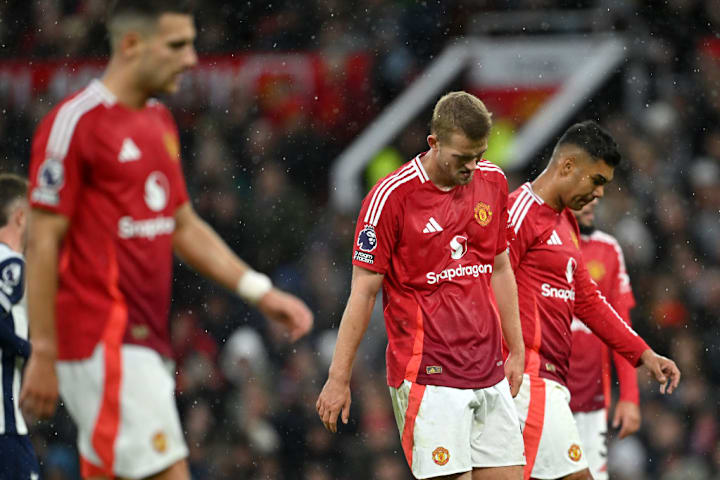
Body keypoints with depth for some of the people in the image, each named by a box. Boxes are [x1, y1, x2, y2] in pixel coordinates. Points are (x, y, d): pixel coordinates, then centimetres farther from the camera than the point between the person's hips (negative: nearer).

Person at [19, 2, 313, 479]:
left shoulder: (159, 121, 16)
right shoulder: (75, 123, -11)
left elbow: (185, 227, 23)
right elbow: (44, 243, -12)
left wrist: (262, 292, 14)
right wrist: (43, 354, -14)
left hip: (146, 341, 9)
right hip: (103, 343, -9)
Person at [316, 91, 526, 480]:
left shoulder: (493, 182, 7)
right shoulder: (391, 196, -11)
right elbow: (363, 291, -7)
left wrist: (516, 351, 19)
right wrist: (339, 378, -7)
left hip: (490, 375, 6)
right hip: (426, 375, -6)